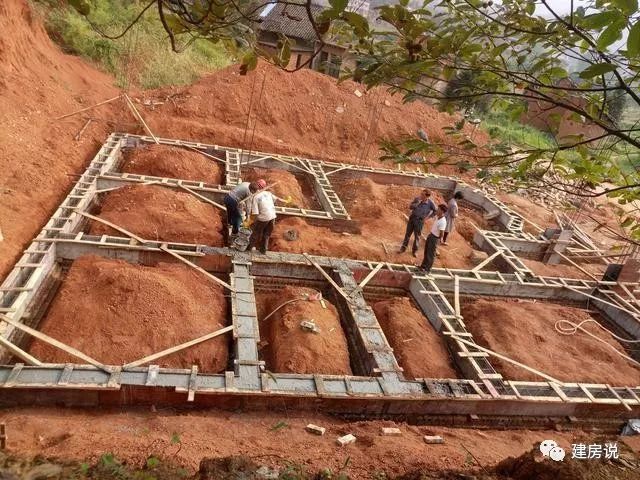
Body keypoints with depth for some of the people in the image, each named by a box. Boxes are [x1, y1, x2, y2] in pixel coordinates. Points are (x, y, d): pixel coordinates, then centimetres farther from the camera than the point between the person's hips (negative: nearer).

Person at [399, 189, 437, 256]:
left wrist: (428, 217, -3)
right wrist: (417, 203, -21)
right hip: (412, 218, 3)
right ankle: (403, 248, 25)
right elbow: (410, 207, -6)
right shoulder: (417, 199, -8)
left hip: (420, 221, -3)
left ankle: (414, 250, 23)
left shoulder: (430, 203, -14)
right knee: (407, 234, 12)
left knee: (417, 236, 7)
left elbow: (435, 211, -3)